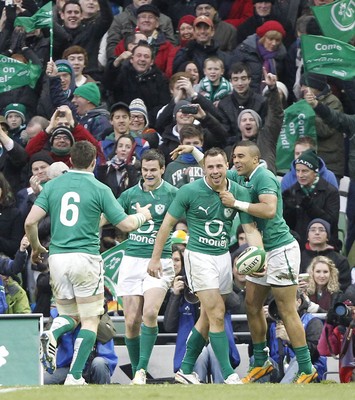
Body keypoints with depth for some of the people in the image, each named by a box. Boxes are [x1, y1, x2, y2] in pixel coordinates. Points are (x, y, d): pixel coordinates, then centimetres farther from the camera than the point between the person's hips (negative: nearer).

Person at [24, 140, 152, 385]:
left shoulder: (53, 186, 5)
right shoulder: (99, 189, -3)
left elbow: (30, 221, -1)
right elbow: (126, 224, -2)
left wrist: (36, 247, 17)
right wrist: (142, 216, 20)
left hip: (57, 256, 4)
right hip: (86, 257, -4)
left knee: (69, 315, 19)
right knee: (90, 321, 6)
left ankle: (52, 335, -15)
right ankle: (75, 376, -4)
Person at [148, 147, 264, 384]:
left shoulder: (239, 193, -4)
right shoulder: (190, 191, -13)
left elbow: (251, 229, -3)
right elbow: (168, 223, -3)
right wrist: (155, 258, -2)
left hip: (223, 256, 5)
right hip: (199, 256, -5)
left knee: (208, 318, 11)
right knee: (217, 315, -13)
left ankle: (186, 370, 22)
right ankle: (228, 374, -11)